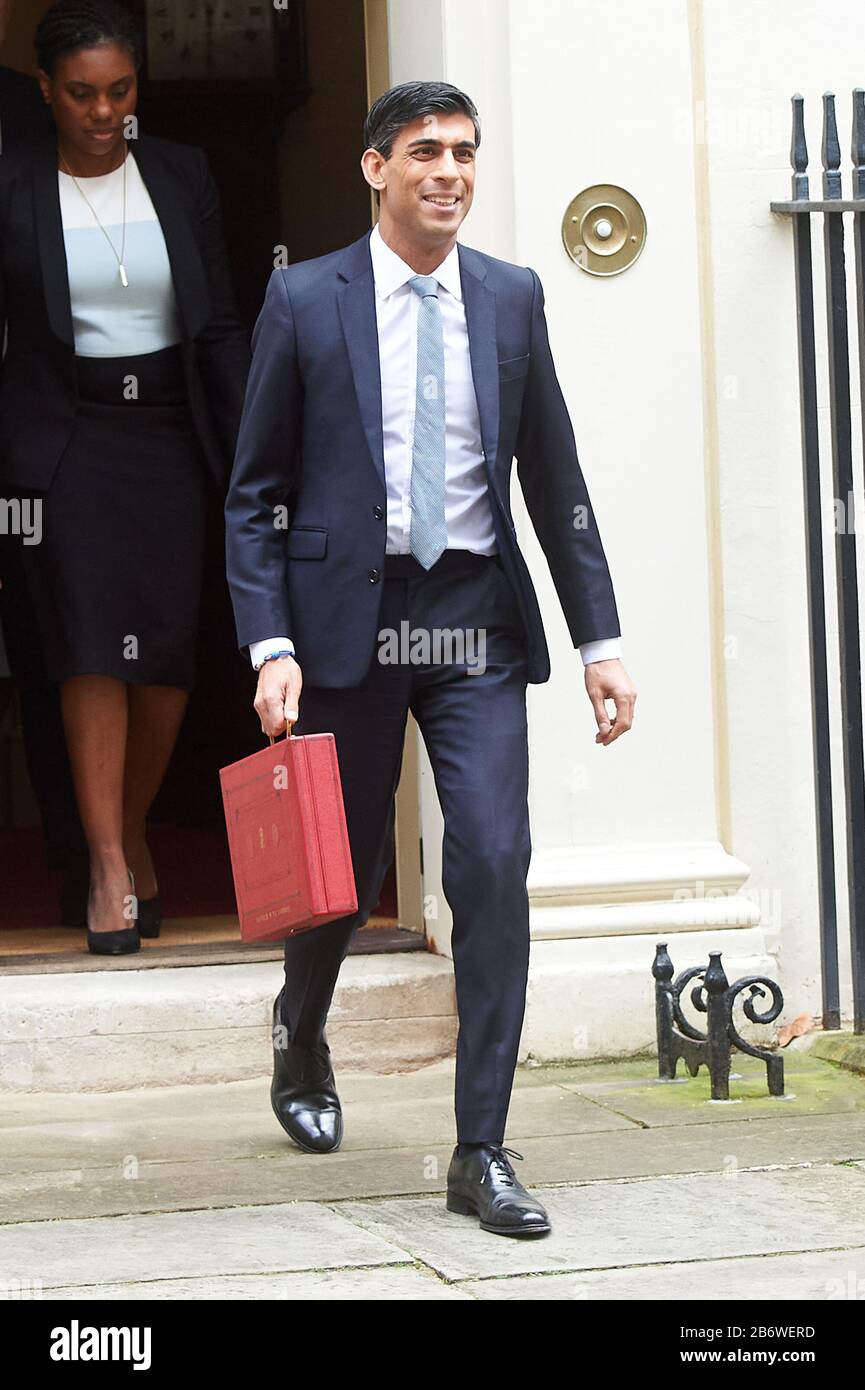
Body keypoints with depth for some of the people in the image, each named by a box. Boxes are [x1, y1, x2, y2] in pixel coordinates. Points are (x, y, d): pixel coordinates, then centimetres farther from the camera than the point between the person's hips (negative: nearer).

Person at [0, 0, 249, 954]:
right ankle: (110, 872, -8)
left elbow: (220, 326, 9)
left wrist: (248, 450, 4)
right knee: (93, 648, -11)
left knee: (167, 653, 0)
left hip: (167, 435, 3)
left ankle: (131, 834, 21)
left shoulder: (181, 176, 6)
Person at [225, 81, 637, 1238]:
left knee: (494, 862, -11)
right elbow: (254, 492, 0)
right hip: (349, 615, -1)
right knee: (342, 860, 11)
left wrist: (601, 638, 5)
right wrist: (270, 645, -10)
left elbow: (554, 478, 9)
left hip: (477, 620, 1)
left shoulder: (511, 299, 6)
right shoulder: (305, 301, -1)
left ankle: (482, 1152, -5)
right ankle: (301, 1036, 44)